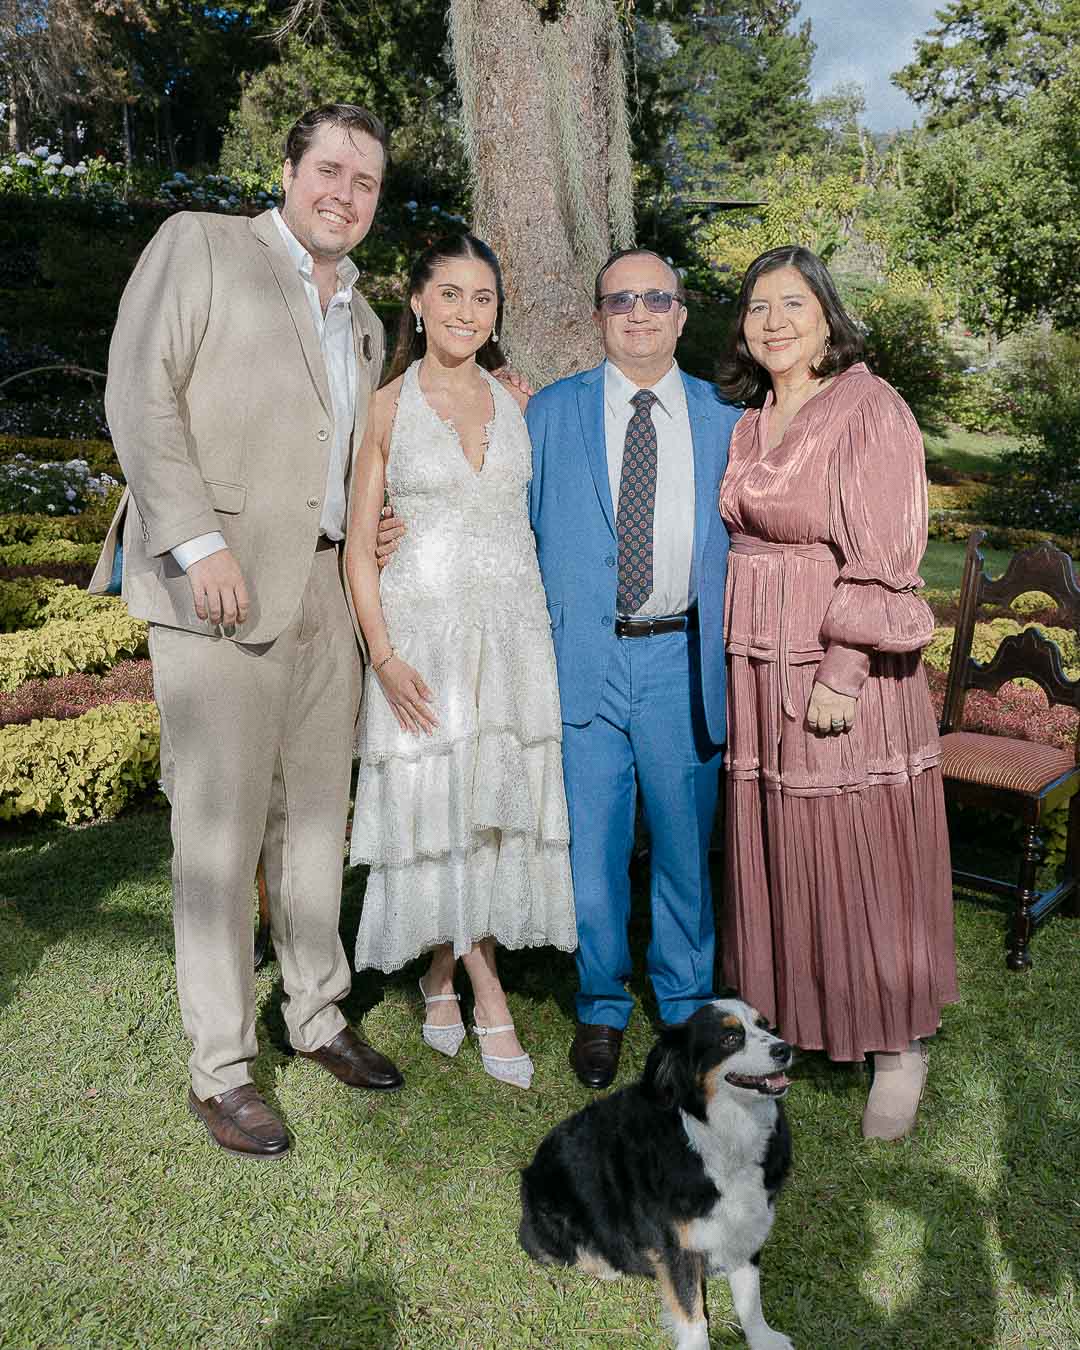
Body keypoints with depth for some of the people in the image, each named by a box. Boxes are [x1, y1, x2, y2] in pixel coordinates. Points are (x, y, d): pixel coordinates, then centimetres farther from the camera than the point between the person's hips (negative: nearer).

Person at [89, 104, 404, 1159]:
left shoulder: (361, 319, 23)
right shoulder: (197, 245, 3)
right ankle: (219, 1071, 10)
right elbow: (139, 396, -7)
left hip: (325, 589, 7)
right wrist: (200, 541, -17)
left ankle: (318, 1017, 27)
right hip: (217, 587, -6)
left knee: (316, 815, 11)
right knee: (220, 826, -3)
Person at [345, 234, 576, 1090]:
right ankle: (489, 998, 13)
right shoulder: (389, 406, 2)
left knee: (498, 800, 3)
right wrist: (384, 655, -10)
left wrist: (548, 630, 5)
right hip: (424, 631, -2)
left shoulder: (516, 401, 10)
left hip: (513, 628, 3)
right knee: (439, 803, -1)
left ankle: (442, 975, 23)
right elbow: (360, 546, 0)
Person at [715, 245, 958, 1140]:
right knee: (774, 849, 12)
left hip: (842, 670, -6)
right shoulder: (749, 424, 12)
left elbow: (882, 557, -13)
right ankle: (787, 1013, 29)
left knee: (864, 857, 3)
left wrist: (843, 673, -19)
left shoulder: (871, 409, -8)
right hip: (757, 669, 6)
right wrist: (737, 657, 8)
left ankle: (900, 1045, 20)